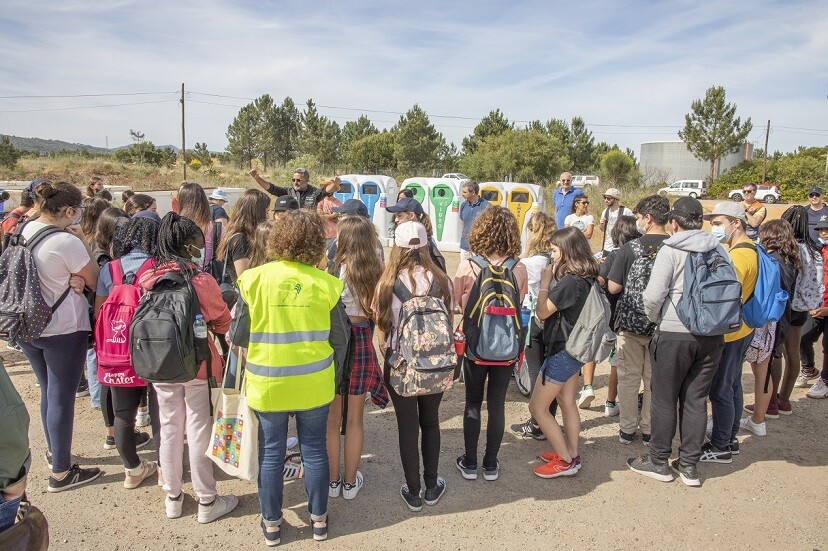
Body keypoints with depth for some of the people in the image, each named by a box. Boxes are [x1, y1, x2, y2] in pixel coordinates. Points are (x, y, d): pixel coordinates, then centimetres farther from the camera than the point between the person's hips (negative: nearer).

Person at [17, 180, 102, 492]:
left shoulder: (26, 230, 1)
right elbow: (94, 281, -11)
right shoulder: (67, 242, -22)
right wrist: (83, 242, -10)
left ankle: (54, 452, 40)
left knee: (48, 392, 23)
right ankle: (61, 473, 14)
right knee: (61, 398, 3)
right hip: (63, 331, -8)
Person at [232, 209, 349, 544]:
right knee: (314, 450, 16)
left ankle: (271, 523, 31)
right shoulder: (326, 284, -10)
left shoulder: (254, 279, -12)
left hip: (267, 384, 0)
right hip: (315, 385, 0)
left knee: (271, 453, 15)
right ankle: (319, 519, 31)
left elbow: (238, 336, -6)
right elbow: (340, 338, -2)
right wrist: (333, 375, 14)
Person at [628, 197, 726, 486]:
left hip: (675, 334, -5)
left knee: (664, 398, 8)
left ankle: (659, 462, 19)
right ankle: (689, 465, 21)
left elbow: (653, 296, -15)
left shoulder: (671, 250, -10)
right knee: (696, 400, 13)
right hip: (713, 335, 5)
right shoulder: (719, 250, 5)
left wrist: (656, 319, 4)